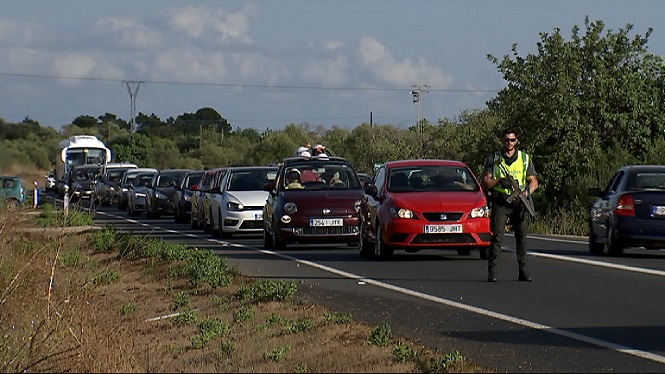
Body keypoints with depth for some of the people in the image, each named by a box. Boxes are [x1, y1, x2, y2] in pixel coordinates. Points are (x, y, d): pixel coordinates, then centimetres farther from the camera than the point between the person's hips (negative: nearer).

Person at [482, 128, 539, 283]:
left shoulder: (525, 159, 12)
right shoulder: (493, 159, 8)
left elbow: (533, 181, 10)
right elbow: (485, 181, 3)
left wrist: (527, 192, -11)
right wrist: (499, 181, -16)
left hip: (519, 202, 2)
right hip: (500, 202, -2)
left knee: (522, 237, 4)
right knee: (497, 237, -11)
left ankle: (523, 271, 10)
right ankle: (492, 272, -13)